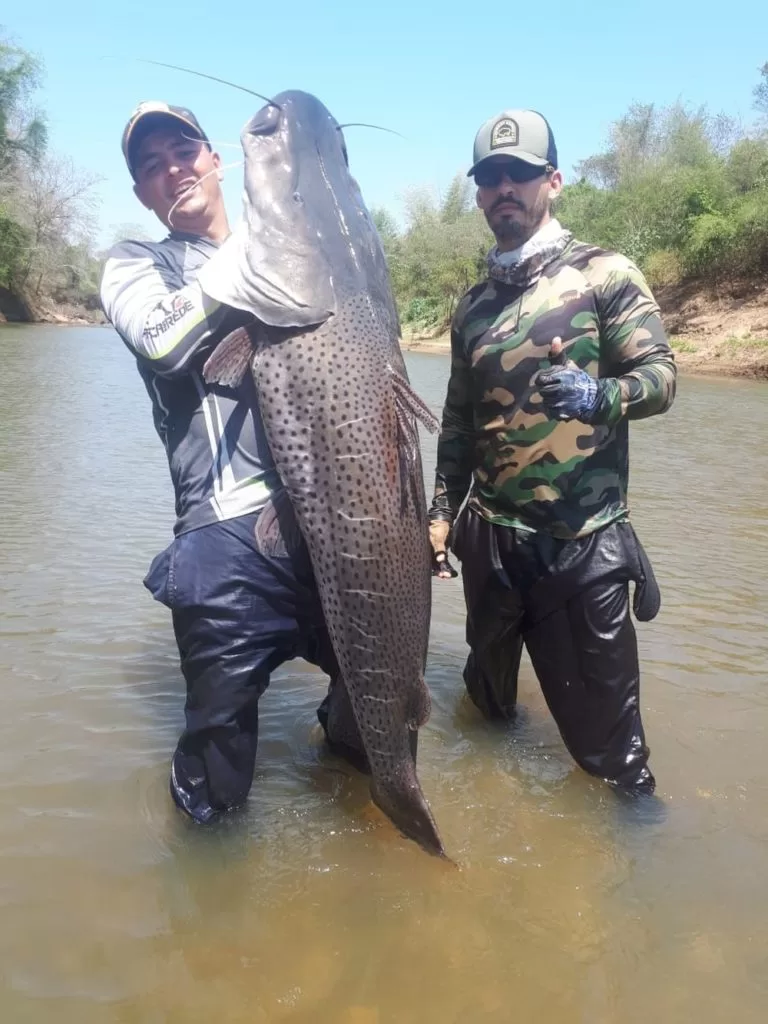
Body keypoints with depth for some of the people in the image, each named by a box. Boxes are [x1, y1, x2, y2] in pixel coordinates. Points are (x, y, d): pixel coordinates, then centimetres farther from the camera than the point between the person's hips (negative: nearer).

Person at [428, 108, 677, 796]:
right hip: (490, 539, 5)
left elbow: (661, 375, -11)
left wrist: (602, 396, -32)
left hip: (584, 544, -5)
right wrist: (441, 514, 10)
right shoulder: (473, 305, 13)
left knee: (602, 718, 3)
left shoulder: (605, 274, -2)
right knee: (489, 695, 21)